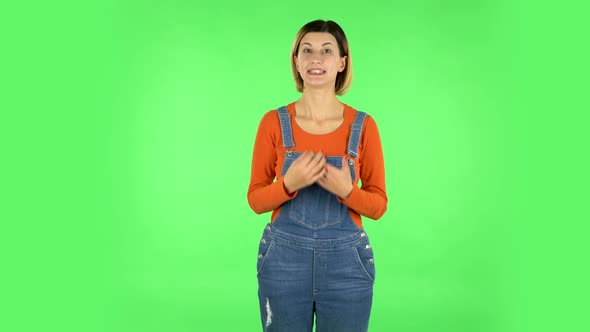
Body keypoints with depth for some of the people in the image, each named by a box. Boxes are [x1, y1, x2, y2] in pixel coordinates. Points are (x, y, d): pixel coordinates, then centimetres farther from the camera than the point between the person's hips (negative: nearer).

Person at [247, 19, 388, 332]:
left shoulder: (363, 126, -3)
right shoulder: (274, 122, -2)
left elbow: (378, 205, 0)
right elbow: (256, 199, 0)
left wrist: (346, 190, -20)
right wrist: (290, 183, -20)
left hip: (345, 263, 0)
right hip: (284, 260, 0)